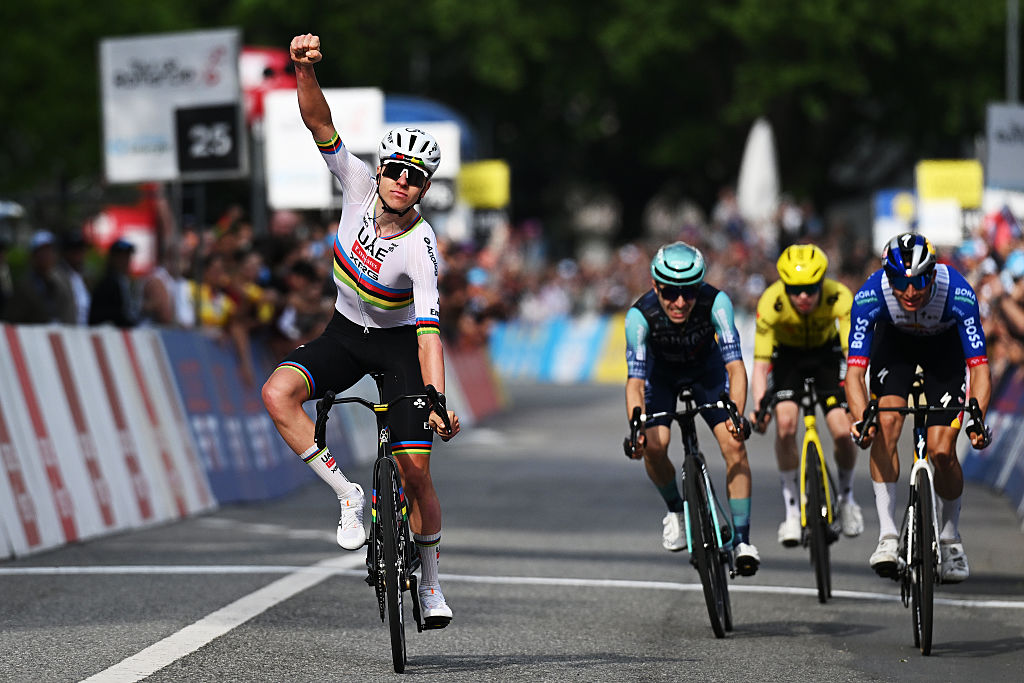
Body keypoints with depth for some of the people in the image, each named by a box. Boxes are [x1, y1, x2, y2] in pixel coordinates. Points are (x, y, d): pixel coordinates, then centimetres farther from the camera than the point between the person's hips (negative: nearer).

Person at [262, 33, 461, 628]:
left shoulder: (421, 248, -29)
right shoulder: (360, 184, -18)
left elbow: (429, 332, -34)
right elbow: (320, 122, -25)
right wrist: (305, 69, -44)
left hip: (400, 341, -4)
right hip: (346, 332, 4)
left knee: (415, 467, -11)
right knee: (278, 393, -25)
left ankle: (430, 580, 11)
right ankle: (348, 496, -12)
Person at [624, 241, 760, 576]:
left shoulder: (715, 302, -35)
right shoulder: (641, 314, -36)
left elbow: (735, 366, -38)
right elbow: (635, 381, -40)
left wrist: (737, 416, -54)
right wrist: (637, 428, -55)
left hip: (706, 369, 0)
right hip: (661, 373, 0)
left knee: (734, 444, -17)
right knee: (653, 446, -21)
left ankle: (742, 539, -9)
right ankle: (675, 510, 9)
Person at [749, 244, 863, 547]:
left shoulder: (839, 298, -33)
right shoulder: (771, 303, -33)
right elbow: (760, 364, -34)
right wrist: (759, 407, -51)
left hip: (827, 353, 0)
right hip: (787, 354, 0)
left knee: (843, 433, -14)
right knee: (785, 423, -23)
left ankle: (846, 497, 16)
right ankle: (792, 508, -7)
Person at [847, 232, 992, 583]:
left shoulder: (958, 294, -37)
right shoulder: (870, 296, -35)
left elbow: (979, 369, -37)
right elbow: (855, 371, -36)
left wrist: (977, 418, -54)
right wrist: (861, 419, -54)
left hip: (944, 344, -1)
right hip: (894, 340, 1)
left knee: (941, 452, -11)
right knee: (886, 424, -23)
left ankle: (950, 537, 14)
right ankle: (887, 535, -15)